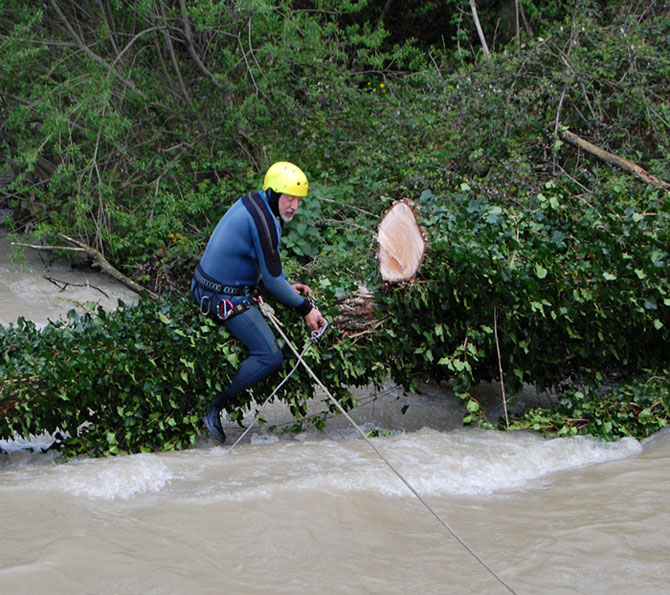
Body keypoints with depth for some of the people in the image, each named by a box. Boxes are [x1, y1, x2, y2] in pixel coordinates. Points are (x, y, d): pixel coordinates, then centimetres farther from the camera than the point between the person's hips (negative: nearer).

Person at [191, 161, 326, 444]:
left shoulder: (251, 202, 8)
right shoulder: (264, 222, -22)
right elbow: (272, 280, -17)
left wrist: (286, 287, 16)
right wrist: (305, 308, -8)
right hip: (226, 298, -10)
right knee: (270, 357, -11)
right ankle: (213, 407, -9)